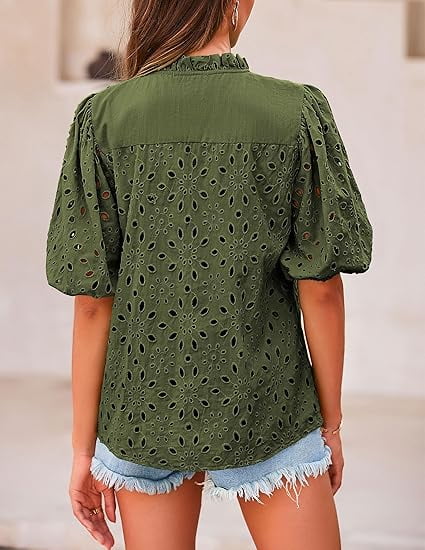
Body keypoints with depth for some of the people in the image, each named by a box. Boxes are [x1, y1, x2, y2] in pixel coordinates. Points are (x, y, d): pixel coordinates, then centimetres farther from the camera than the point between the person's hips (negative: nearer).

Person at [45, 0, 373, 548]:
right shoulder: (297, 113, -10)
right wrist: (331, 421, 5)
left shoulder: (104, 117, -7)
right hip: (266, 410, -1)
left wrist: (84, 446, 3)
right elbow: (321, 288, -8)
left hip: (145, 405, 2)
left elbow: (92, 298, -7)